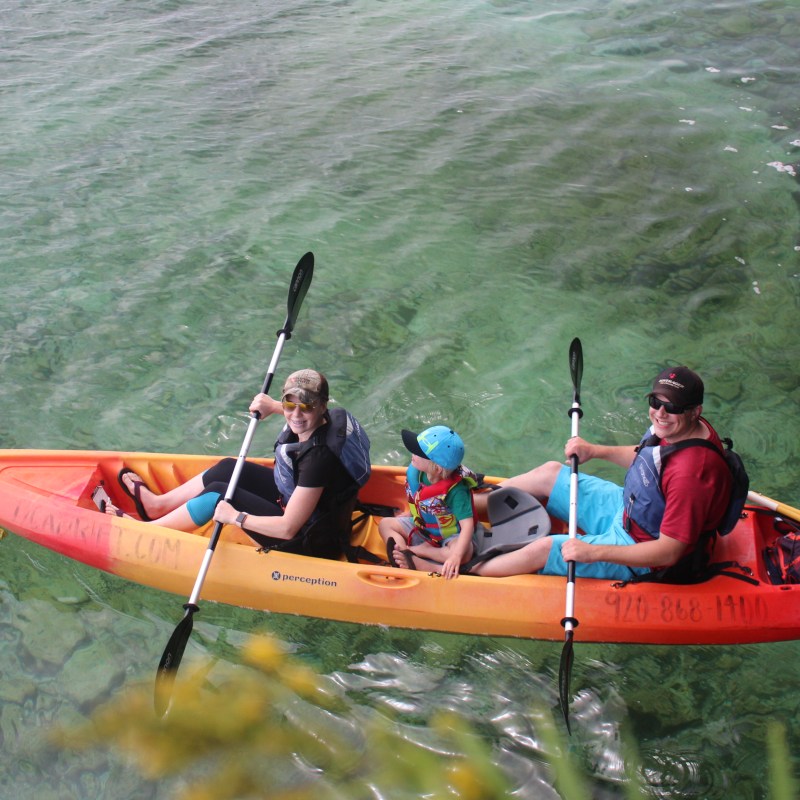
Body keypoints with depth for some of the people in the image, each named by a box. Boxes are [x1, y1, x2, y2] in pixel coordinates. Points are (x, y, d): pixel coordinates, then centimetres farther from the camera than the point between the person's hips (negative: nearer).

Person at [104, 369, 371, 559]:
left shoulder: (318, 457, -35)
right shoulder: (328, 418, -11)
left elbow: (288, 528, -33)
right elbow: (300, 416, 18)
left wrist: (235, 517, -22)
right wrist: (273, 407, 2)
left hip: (307, 539, -9)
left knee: (219, 494, -9)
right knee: (228, 468, 10)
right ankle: (157, 504, 27)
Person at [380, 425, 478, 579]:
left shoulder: (456, 490, -33)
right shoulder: (414, 471, -16)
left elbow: (467, 525, -39)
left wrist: (456, 557, -50)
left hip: (450, 536, -7)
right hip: (422, 528, 7)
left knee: (465, 552, -37)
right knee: (385, 524, -5)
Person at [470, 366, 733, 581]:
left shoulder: (691, 474, -36)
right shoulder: (677, 428, -8)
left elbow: (669, 553, -33)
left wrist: (594, 552, -34)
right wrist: (594, 450, 2)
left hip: (641, 554, -9)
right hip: (627, 508, 9)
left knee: (543, 549, -17)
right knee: (550, 472, 11)